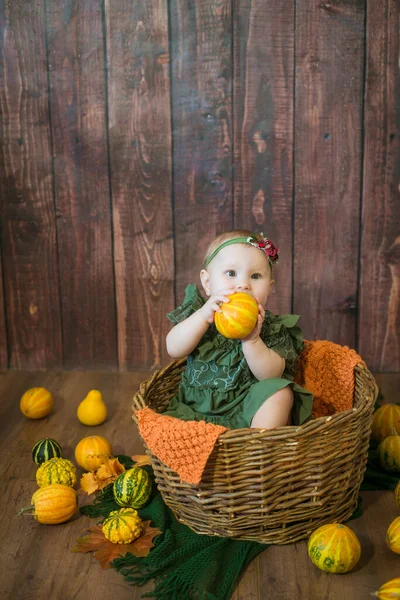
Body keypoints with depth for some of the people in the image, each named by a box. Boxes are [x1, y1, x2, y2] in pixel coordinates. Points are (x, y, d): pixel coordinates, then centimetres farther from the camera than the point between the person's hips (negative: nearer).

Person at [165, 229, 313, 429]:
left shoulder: (272, 327, -5)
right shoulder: (197, 310, 0)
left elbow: (271, 375, -15)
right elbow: (173, 349, -11)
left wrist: (251, 340, -31)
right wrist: (203, 316, -26)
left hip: (250, 412, -1)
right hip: (199, 411, 2)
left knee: (280, 391, -27)